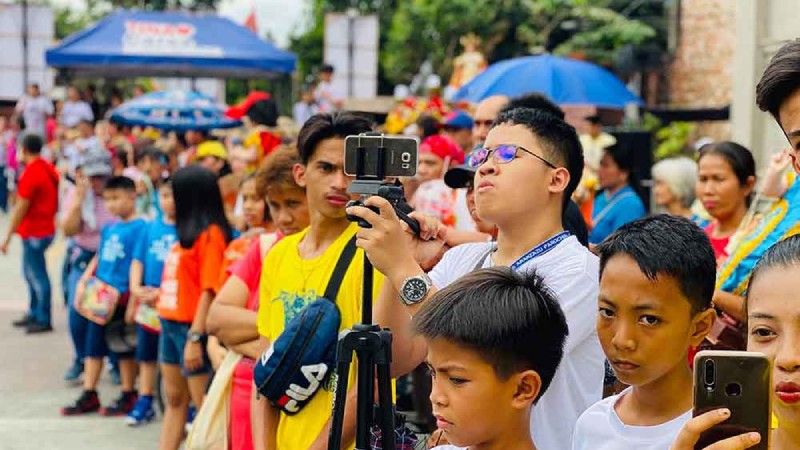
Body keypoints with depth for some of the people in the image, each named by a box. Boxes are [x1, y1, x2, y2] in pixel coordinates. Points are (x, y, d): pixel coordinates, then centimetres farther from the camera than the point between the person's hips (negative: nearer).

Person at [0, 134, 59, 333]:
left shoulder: (30, 173, -19)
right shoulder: (50, 169, 6)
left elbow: (21, 208, -18)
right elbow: (56, 202, 14)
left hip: (34, 233, -9)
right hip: (46, 228, 9)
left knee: (38, 276, -2)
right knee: (31, 272, 20)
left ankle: (44, 321, 4)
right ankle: (34, 314, 28)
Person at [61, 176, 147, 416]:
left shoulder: (139, 228, -11)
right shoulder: (108, 229, 12)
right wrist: (83, 282, 7)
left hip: (122, 298, -7)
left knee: (124, 349, 4)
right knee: (93, 345, 11)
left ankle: (128, 396, 17)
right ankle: (88, 396, 20)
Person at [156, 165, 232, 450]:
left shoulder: (210, 234, -14)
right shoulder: (188, 231, 12)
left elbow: (210, 290, -18)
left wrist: (195, 338, -21)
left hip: (191, 327, -9)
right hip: (171, 322, 9)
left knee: (204, 403, -1)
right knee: (175, 399, 16)